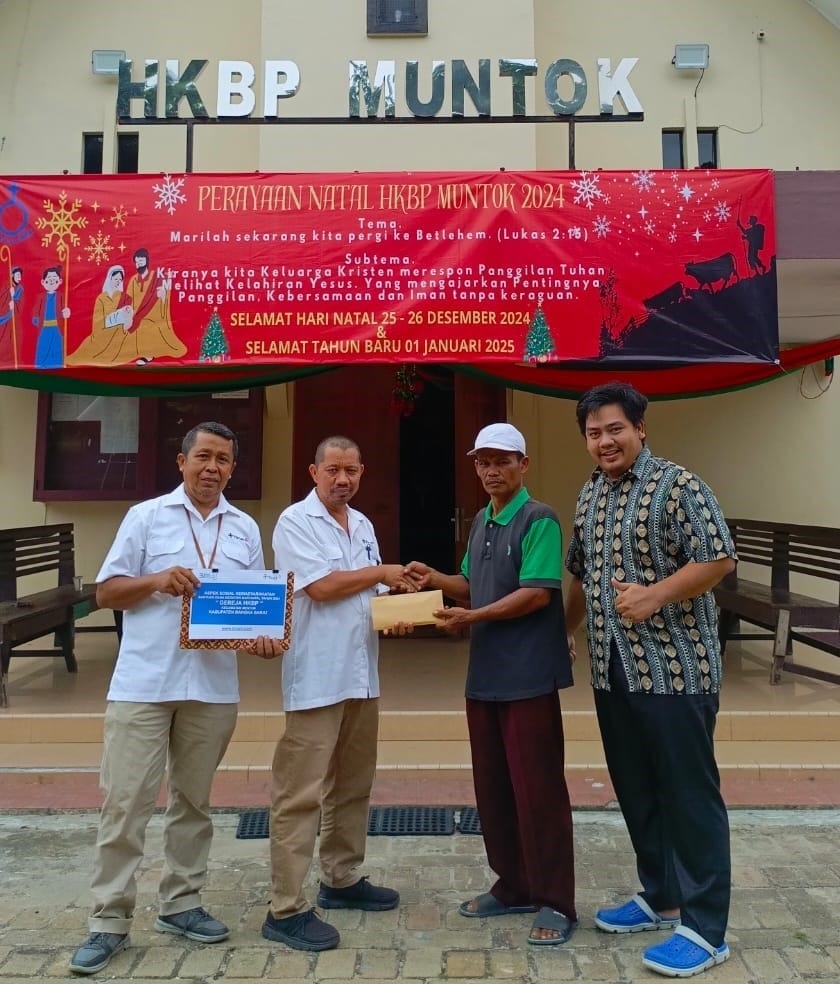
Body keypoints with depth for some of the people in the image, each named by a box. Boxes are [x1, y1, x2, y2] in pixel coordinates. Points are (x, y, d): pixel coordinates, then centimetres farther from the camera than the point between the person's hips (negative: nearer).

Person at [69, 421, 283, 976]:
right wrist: (156, 581, -17)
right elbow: (106, 592, 1)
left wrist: (264, 636, -9)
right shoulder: (146, 516, 1)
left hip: (214, 687, 3)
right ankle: (110, 921, 16)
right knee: (125, 802, 2)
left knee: (194, 800, 14)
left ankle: (181, 904, 29)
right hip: (143, 684, -3)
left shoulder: (245, 529, 9)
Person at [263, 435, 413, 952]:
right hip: (317, 680, -8)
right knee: (301, 793, -2)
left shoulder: (363, 524, 15)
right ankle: (287, 909, 8)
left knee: (353, 786, 17)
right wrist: (381, 573, -7)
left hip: (361, 676, 8)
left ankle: (343, 880, 32)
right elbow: (322, 586, -19)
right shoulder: (295, 521, -9)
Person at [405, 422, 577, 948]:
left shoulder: (539, 519, -11)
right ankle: (513, 886, 30)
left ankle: (555, 902, 16)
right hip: (485, 673, 8)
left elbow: (537, 594, -18)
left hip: (529, 676, -8)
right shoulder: (481, 522, 14)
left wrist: (472, 617, -19)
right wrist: (435, 577, 3)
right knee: (493, 787, 14)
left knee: (537, 788, 1)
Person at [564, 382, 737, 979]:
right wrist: (564, 631, 18)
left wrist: (654, 596, -24)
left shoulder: (677, 485, -10)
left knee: (689, 795, 3)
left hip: (674, 667, -7)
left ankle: (704, 930, 16)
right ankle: (660, 898, 35)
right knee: (636, 791, 17)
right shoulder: (590, 495, 12)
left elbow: (719, 558, -15)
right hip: (612, 670, 7)